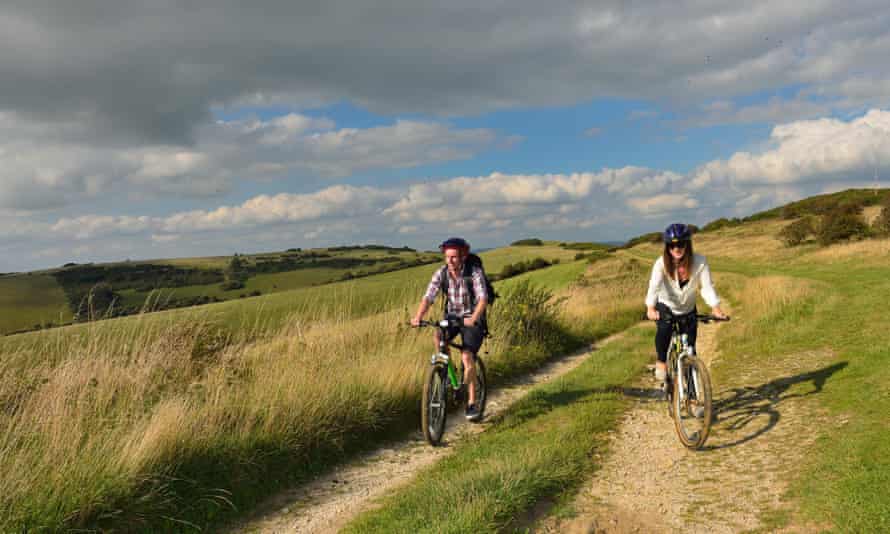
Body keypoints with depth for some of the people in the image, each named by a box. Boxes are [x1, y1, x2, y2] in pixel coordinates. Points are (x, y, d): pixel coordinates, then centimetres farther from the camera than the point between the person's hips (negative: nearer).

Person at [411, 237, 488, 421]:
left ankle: (472, 403, -6)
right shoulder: (441, 273, -11)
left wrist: (473, 318, -51)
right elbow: (428, 297, -19)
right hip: (451, 316, 3)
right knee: (438, 336, -28)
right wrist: (418, 317, -37)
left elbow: (483, 298, -32)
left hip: (472, 319, -3)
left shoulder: (475, 273, -21)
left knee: (467, 357, -18)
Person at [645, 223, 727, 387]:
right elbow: (654, 286, -34)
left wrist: (715, 308, -39)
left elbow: (707, 286, -23)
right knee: (664, 329, -31)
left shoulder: (699, 262, -20)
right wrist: (650, 308, -51)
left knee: (690, 346, -1)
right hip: (666, 307, -2)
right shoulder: (661, 263, -23)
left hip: (688, 309, 2)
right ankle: (661, 362, -7)